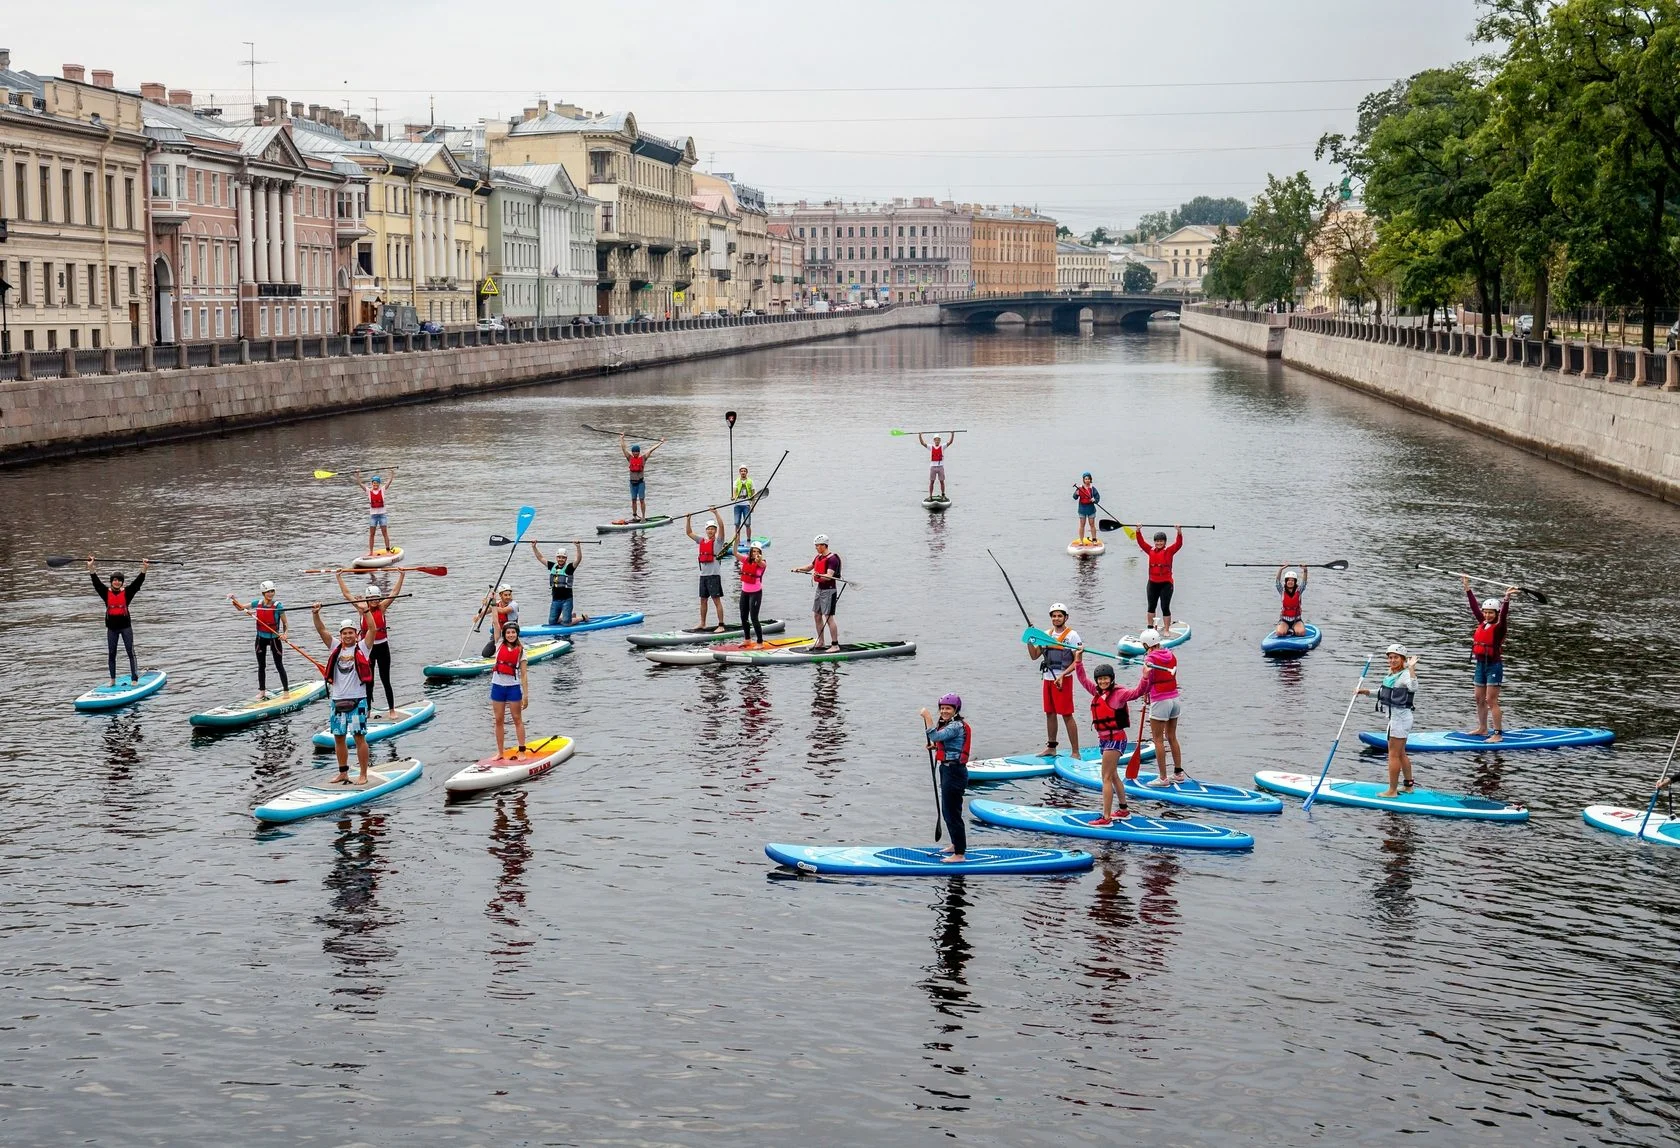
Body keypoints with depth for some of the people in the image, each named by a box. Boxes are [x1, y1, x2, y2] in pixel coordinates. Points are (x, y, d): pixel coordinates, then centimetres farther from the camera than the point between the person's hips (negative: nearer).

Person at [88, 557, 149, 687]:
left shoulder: (127, 592, -2)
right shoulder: (106, 593, 1)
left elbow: (138, 582, -10)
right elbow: (96, 582, -8)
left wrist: (144, 569, -23)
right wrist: (90, 568, -19)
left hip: (125, 626, -2)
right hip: (112, 628, 2)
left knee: (131, 653, -2)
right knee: (111, 654, 9)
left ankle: (134, 679, 1)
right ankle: (112, 680, 19)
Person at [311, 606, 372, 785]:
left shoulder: (362, 648, 2)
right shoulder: (336, 648, 12)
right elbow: (321, 630, 4)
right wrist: (315, 614, -9)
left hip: (357, 700, -5)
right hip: (337, 700, 5)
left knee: (359, 737, -3)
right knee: (338, 737, 9)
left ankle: (363, 775, 1)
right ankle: (343, 773, 19)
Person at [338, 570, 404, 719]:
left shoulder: (382, 608, -2)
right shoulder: (361, 609, -1)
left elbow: (394, 592, -6)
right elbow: (346, 594, -1)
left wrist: (401, 576, -13)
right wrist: (339, 577, -2)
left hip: (382, 647, -1)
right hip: (368, 648, 1)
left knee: (385, 680, 3)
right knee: (368, 681, 9)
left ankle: (392, 710, 8)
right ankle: (368, 709, 15)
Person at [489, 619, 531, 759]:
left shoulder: (520, 650, -2)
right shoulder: (500, 645, 4)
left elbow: (523, 674, -4)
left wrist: (526, 694, -8)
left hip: (513, 687, -3)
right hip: (498, 686, 3)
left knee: (517, 719, 4)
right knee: (499, 720, 7)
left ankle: (522, 750, 9)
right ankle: (500, 752, 13)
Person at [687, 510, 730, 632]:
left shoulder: (717, 541, -2)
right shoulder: (702, 541, 15)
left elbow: (721, 526, -16)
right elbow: (689, 533, 23)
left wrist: (715, 513, -21)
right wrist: (688, 519, 14)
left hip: (714, 575, -7)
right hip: (703, 575, 7)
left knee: (716, 600, -7)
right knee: (703, 600, 13)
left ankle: (721, 625, -7)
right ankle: (702, 624, 22)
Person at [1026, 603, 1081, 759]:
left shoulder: (1072, 635, -7)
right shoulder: (1046, 635, 11)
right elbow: (1034, 655, 11)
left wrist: (1062, 675, -19)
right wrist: (1029, 639, -5)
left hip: (1063, 680, -6)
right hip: (1048, 679, 6)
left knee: (1067, 715, -8)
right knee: (1050, 713, 12)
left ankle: (1075, 752, -5)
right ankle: (1051, 747, 24)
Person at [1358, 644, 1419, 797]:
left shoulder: (1405, 675, -18)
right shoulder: (1391, 675, 12)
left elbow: (1413, 687, -39)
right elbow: (1384, 692, 27)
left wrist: (1411, 668, -42)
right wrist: (1366, 691, 19)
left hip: (1400, 718, -10)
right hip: (1396, 717, 10)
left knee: (1393, 754, -4)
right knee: (1401, 754, 20)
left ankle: (1392, 791, 1)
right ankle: (1408, 786, 32)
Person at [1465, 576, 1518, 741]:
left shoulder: (1499, 627, -11)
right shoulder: (1482, 623, 7)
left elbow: (1504, 614, -28)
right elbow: (1474, 606, 15)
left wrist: (1507, 598, -43)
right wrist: (1467, 587, 19)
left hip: (1494, 665, -8)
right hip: (1480, 665, 8)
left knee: (1491, 701, -9)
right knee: (1479, 699, 16)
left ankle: (1498, 733, -8)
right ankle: (1483, 729, 29)